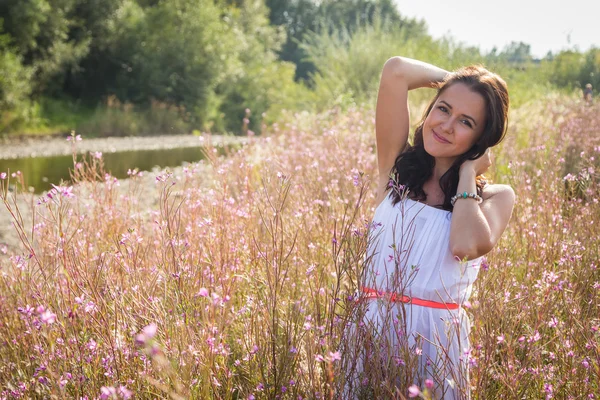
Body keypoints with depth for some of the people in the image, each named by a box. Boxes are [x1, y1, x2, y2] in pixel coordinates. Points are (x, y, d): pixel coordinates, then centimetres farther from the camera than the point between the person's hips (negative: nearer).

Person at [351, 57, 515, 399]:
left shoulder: (495, 197, 1)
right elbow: (396, 71, -5)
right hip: (374, 331, 2)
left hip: (438, 341, -1)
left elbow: (467, 245, -22)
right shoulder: (397, 167, 4)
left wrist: (468, 172, -7)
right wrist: (458, 79, 9)